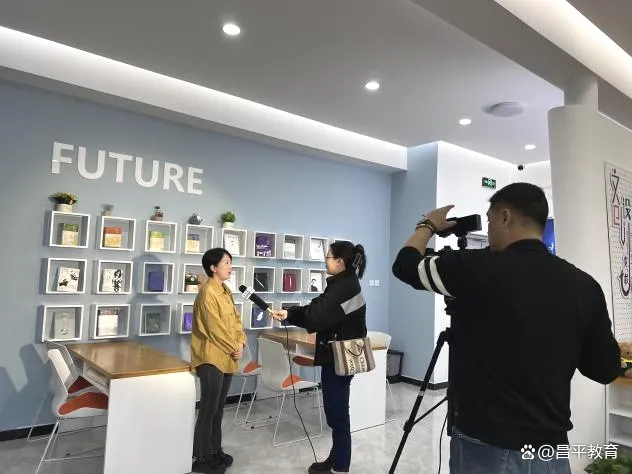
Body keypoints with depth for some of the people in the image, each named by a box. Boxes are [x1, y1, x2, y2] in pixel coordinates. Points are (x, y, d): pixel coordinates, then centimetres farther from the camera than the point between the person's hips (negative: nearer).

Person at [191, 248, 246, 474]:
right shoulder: (207, 291, -17)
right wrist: (234, 348, -11)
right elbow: (215, 328, -20)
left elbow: (235, 319, 13)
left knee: (218, 407, 17)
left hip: (227, 357, 9)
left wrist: (240, 343, -1)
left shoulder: (226, 291, 11)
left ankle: (215, 450, 29)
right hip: (211, 357, -9)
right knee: (209, 408, 0)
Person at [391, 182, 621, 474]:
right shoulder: (584, 285, -5)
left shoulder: (476, 268, -18)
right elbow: (606, 370, 5)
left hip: (486, 449, -3)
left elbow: (405, 266, -4)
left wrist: (428, 225, 12)